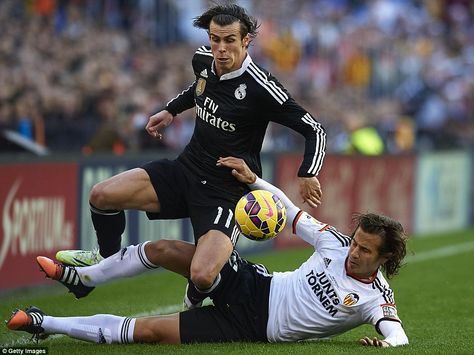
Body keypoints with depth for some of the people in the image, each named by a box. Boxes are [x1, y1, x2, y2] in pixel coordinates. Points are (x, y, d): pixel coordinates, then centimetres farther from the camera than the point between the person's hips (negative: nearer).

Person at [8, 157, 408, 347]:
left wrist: (384, 343, -54)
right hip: (255, 285, 5)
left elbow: (399, 336, -30)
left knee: (149, 330, -13)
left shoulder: (375, 298, -17)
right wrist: (252, 179, -2)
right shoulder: (335, 243, -3)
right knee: (164, 249, -4)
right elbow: (290, 211, 7)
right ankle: (82, 277, 22)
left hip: (252, 328, -5)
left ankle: (46, 324, -1)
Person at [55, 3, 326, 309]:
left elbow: (314, 130, -17)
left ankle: (195, 301, 14)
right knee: (102, 195, -7)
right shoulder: (203, 60, -1)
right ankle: (108, 260, 25)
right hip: (185, 171, 6)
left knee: (202, 275, -28)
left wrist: (307, 175, -29)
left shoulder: (260, 88, -21)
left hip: (226, 192, -6)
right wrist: (172, 110, 26)